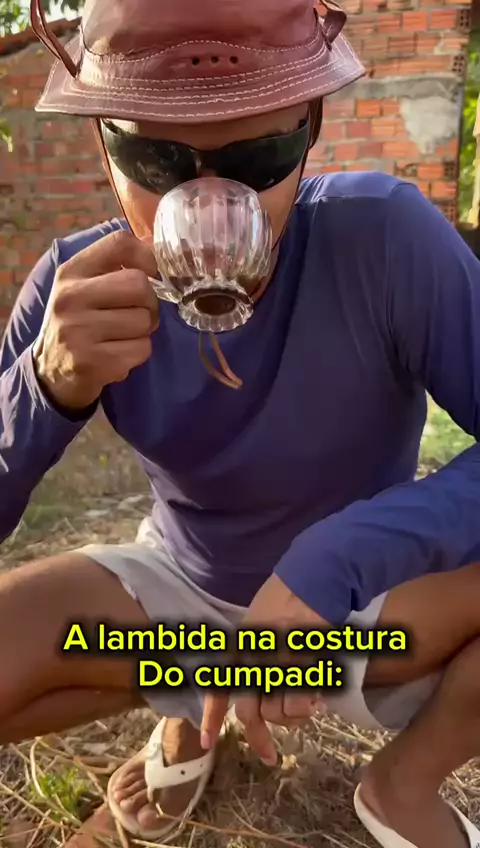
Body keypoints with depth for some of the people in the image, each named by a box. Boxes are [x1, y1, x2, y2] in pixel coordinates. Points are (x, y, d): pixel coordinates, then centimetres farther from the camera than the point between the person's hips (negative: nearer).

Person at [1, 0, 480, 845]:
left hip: (371, 603, -1)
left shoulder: (384, 237, -24)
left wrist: (331, 561, -39)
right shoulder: (82, 285, -17)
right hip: (181, 595, 2)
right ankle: (186, 717, 13)